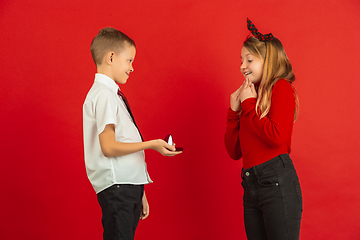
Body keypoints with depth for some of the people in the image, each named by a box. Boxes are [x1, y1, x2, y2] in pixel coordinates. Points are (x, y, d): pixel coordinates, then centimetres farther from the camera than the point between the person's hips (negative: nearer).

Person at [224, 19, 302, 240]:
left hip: (277, 181, -7)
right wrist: (235, 110, 7)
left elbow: (277, 137, -18)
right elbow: (234, 151, 15)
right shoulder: (248, 95, 17)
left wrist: (249, 105, -7)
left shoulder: (281, 88, -2)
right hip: (251, 186, 7)